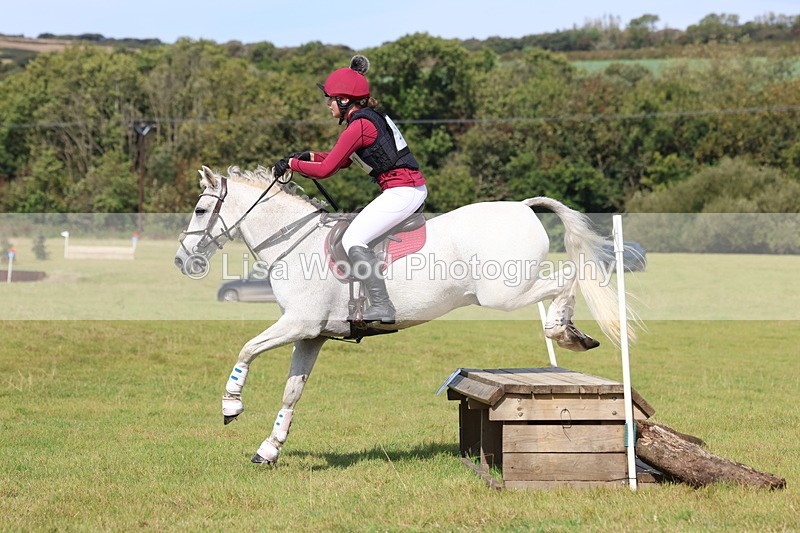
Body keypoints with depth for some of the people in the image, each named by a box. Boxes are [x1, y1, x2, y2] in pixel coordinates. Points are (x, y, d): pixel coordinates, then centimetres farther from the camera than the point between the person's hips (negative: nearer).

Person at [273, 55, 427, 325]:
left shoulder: (358, 126, -15)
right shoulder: (369, 118, 15)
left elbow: (325, 170, -14)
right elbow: (343, 160, 26)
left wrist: (291, 163, -1)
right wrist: (310, 156, 14)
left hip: (402, 191, -10)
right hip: (412, 188, 10)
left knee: (353, 240, -13)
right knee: (357, 234, 22)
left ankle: (382, 306, -19)